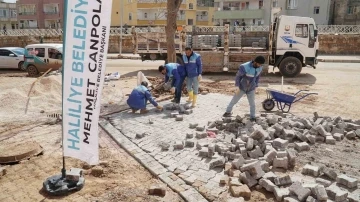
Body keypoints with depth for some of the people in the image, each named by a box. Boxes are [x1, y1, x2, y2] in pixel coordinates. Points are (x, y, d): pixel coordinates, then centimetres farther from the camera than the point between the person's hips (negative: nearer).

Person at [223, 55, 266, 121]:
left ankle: (252, 117, 24)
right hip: (242, 88, -3)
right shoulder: (245, 67, -29)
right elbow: (238, 76, -17)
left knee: (252, 104, 6)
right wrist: (238, 87, -14)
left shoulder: (260, 68, -12)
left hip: (251, 89, 3)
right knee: (234, 100, 11)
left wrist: (256, 86, 7)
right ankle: (228, 112, 31)